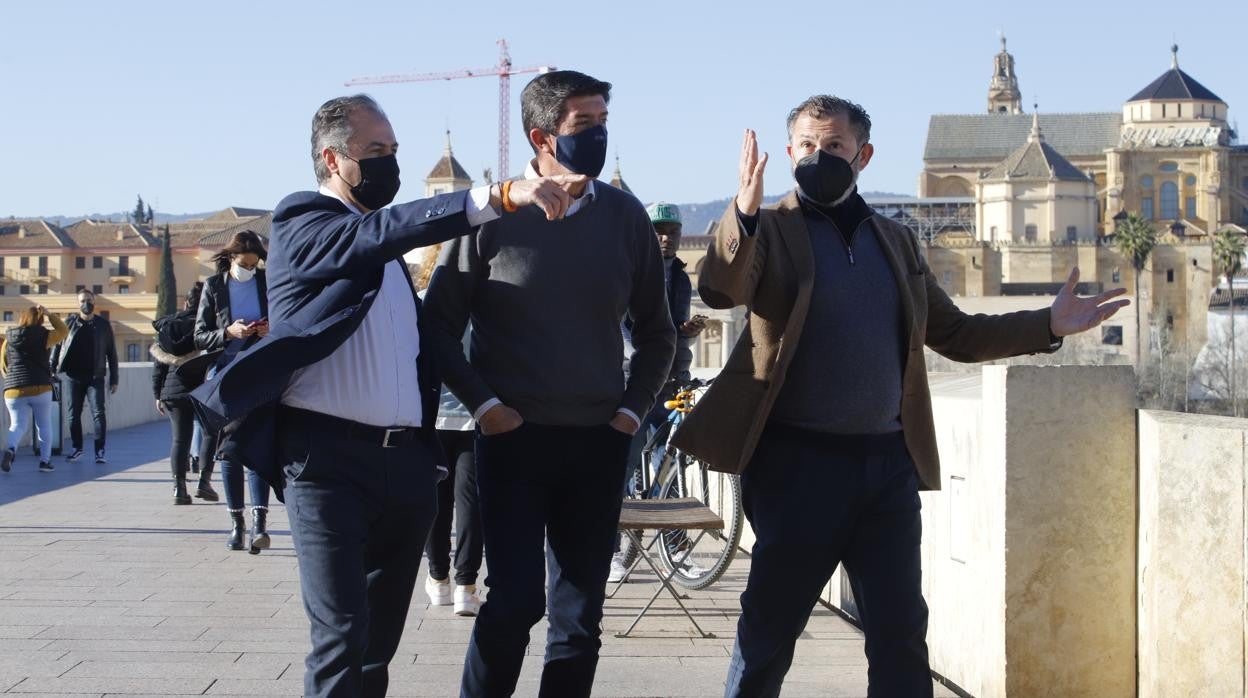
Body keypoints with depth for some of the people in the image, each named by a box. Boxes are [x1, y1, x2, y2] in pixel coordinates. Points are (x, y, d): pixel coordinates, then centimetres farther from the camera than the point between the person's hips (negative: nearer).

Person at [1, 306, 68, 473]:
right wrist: (48, 314, 10)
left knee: (17, 426, 3)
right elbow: (63, 331, 14)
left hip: (14, 391, 2)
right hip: (40, 388, -2)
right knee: (44, 425, 13)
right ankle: (45, 460, 9)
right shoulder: (43, 336, -3)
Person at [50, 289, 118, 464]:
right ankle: (76, 448, 22)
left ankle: (100, 451, -7)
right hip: (73, 377, 2)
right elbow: (57, 346, 9)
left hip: (95, 377, -2)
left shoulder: (103, 325, 3)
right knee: (74, 414, 8)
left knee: (98, 413, -10)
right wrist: (51, 369, 2)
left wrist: (114, 378, 3)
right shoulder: (70, 323, 4)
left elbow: (111, 353, 6)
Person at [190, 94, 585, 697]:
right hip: (329, 459, -7)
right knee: (342, 636, -13)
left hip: (406, 461, 8)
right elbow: (378, 230, -24)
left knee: (381, 635, 12)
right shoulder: (302, 225, -5)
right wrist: (500, 196, -35)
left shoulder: (384, 245, 20)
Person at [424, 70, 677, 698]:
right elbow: (440, 324, 1)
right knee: (514, 601, -9)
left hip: (598, 442, 3)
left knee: (581, 616, 7)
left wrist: (633, 408, 5)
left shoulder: (624, 215, 5)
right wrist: (483, 404, -7)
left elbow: (655, 331, 15)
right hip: (515, 437, -3)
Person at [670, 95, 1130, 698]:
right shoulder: (770, 230, -2)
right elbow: (720, 289, -21)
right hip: (799, 461, -4)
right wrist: (743, 213, -39)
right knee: (769, 629, 4)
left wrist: (1050, 326, 6)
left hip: (889, 464, 4)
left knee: (901, 631, 7)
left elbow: (953, 333, 17)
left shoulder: (896, 241, 14)